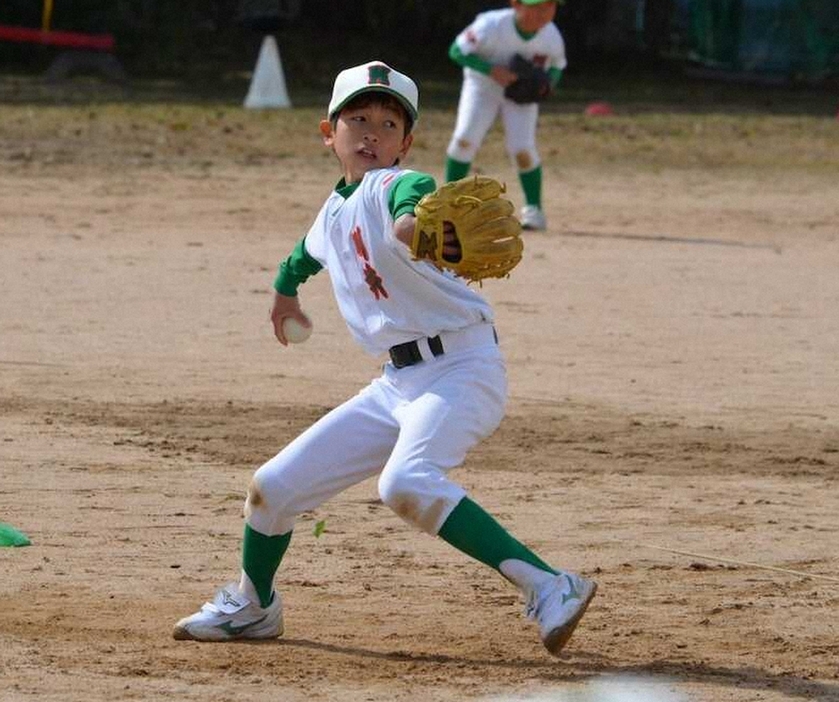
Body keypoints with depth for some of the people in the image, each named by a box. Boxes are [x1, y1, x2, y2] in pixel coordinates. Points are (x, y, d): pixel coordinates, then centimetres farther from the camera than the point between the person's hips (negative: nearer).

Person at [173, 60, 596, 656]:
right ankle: (251, 606, 40)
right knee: (275, 486, 12)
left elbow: (411, 206, -39)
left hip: (463, 367, -8)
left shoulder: (398, 187, -12)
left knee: (406, 483, -35)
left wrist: (412, 226, -62)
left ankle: (550, 588, -36)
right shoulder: (332, 216, 13)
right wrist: (286, 285, 57)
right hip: (399, 383, 8)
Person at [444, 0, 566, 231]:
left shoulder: (552, 37, -20)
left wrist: (547, 83, -21)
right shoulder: (491, 26, -31)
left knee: (522, 149, -13)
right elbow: (457, 50, -22)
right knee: (465, 139, -15)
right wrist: (492, 70, -33)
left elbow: (557, 65, 1)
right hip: (483, 83, -1)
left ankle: (534, 210, 3)